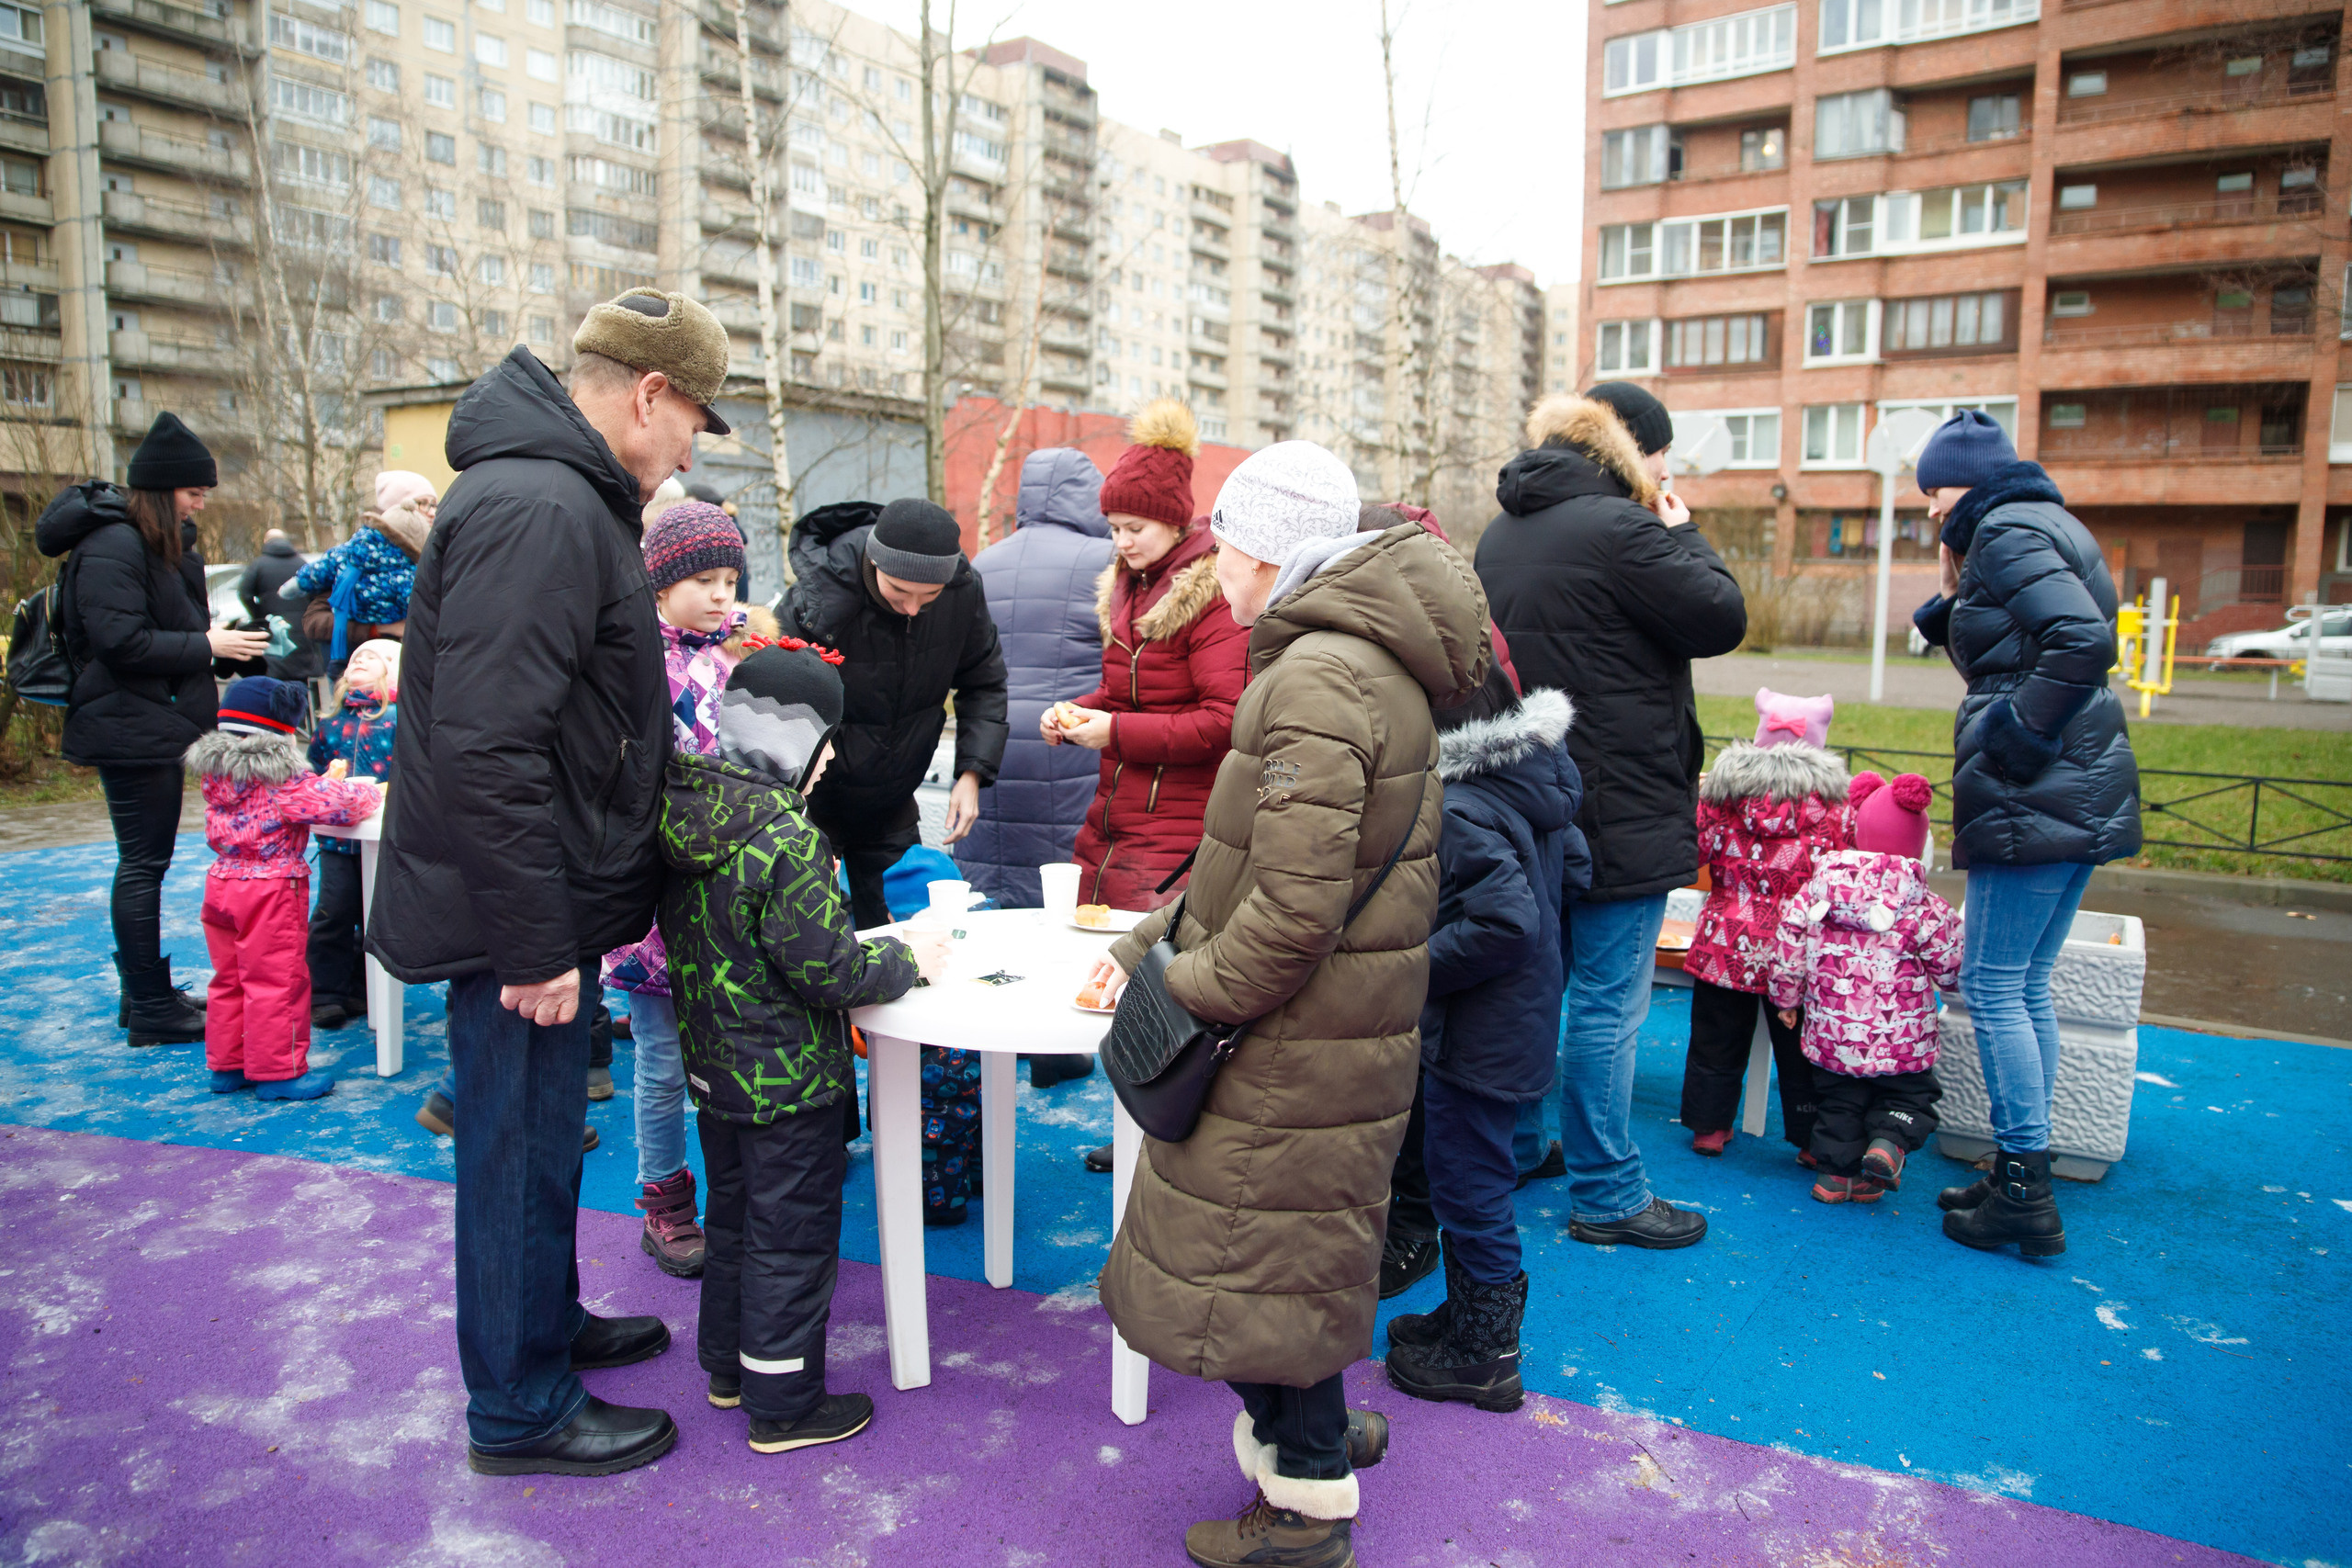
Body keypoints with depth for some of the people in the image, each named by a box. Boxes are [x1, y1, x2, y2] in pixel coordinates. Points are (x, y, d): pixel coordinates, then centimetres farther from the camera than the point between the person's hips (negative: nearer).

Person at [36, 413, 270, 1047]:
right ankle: (151, 1009, 4)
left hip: (154, 727, 11)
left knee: (145, 861, 15)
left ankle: (146, 995, 25)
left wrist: (219, 637, 8)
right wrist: (207, 645, -17)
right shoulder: (113, 545, -16)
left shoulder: (166, 542, 16)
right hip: (131, 728, -11)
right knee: (143, 864, -4)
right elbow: (120, 642, -22)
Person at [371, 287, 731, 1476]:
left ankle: (546, 1323, 43)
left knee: (539, 1134, 23)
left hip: (544, 897, 10)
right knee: (521, 1146, 5)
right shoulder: (539, 511, -23)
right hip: (518, 912, -10)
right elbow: (485, 749, -29)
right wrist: (534, 943, -24)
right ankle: (520, 1409, 24)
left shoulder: (560, 497, 12)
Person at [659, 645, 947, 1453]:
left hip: (713, 1067, 8)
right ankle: (783, 1404, 21)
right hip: (786, 1081, -8)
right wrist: (907, 959, -8)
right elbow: (828, 970, -25)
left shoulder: (685, 819, -2)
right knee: (792, 1237, 7)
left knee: (733, 1215, 24)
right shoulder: (789, 839, -27)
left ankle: (729, 1365, 40)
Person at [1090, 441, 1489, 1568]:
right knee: (1289, 1245, 23)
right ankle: (1306, 1430, 43)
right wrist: (1153, 941, 10)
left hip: (1298, 1049, -10)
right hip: (1336, 1032, 10)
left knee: (1270, 1253, 6)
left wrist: (1181, 995, -15)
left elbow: (1296, 908, -29)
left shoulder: (1317, 679, -23)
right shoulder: (1363, 660, 11)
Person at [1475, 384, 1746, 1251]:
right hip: (1618, 808, -8)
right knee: (1609, 1001, 0)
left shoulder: (1501, 534, 12)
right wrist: (1683, 533, 3)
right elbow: (1722, 618, -10)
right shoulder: (1618, 529, -16)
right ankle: (1607, 1195, 10)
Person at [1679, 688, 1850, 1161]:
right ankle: (1811, 1140, 16)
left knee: (1717, 1037, 14)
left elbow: (1695, 848, 5)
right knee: (1798, 1045, 9)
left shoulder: (1719, 790, -2)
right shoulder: (1831, 802, -4)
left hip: (1727, 941, 1)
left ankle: (1710, 1127, 22)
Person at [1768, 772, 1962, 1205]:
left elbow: (1788, 946, 0)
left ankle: (1835, 1171, 17)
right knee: (1911, 1094, 17)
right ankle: (1888, 1143, -6)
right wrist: (1955, 932, 20)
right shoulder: (1927, 910, -11)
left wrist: (1786, 998, 12)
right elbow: (1952, 971, -2)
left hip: (1832, 1033, 3)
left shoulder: (1816, 890, -3)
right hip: (1900, 1039, -3)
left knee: (1839, 1101, 18)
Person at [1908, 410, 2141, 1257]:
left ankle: (2024, 1192, 1)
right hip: (2078, 797, 11)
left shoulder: (2007, 530, -10)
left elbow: (2084, 642, -25)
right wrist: (1954, 594, 13)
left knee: (1992, 986, -5)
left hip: (2035, 798, -10)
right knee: (2025, 986, 14)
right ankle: (2024, 1175, 21)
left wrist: (2016, 732, -19)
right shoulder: (2044, 527, 21)